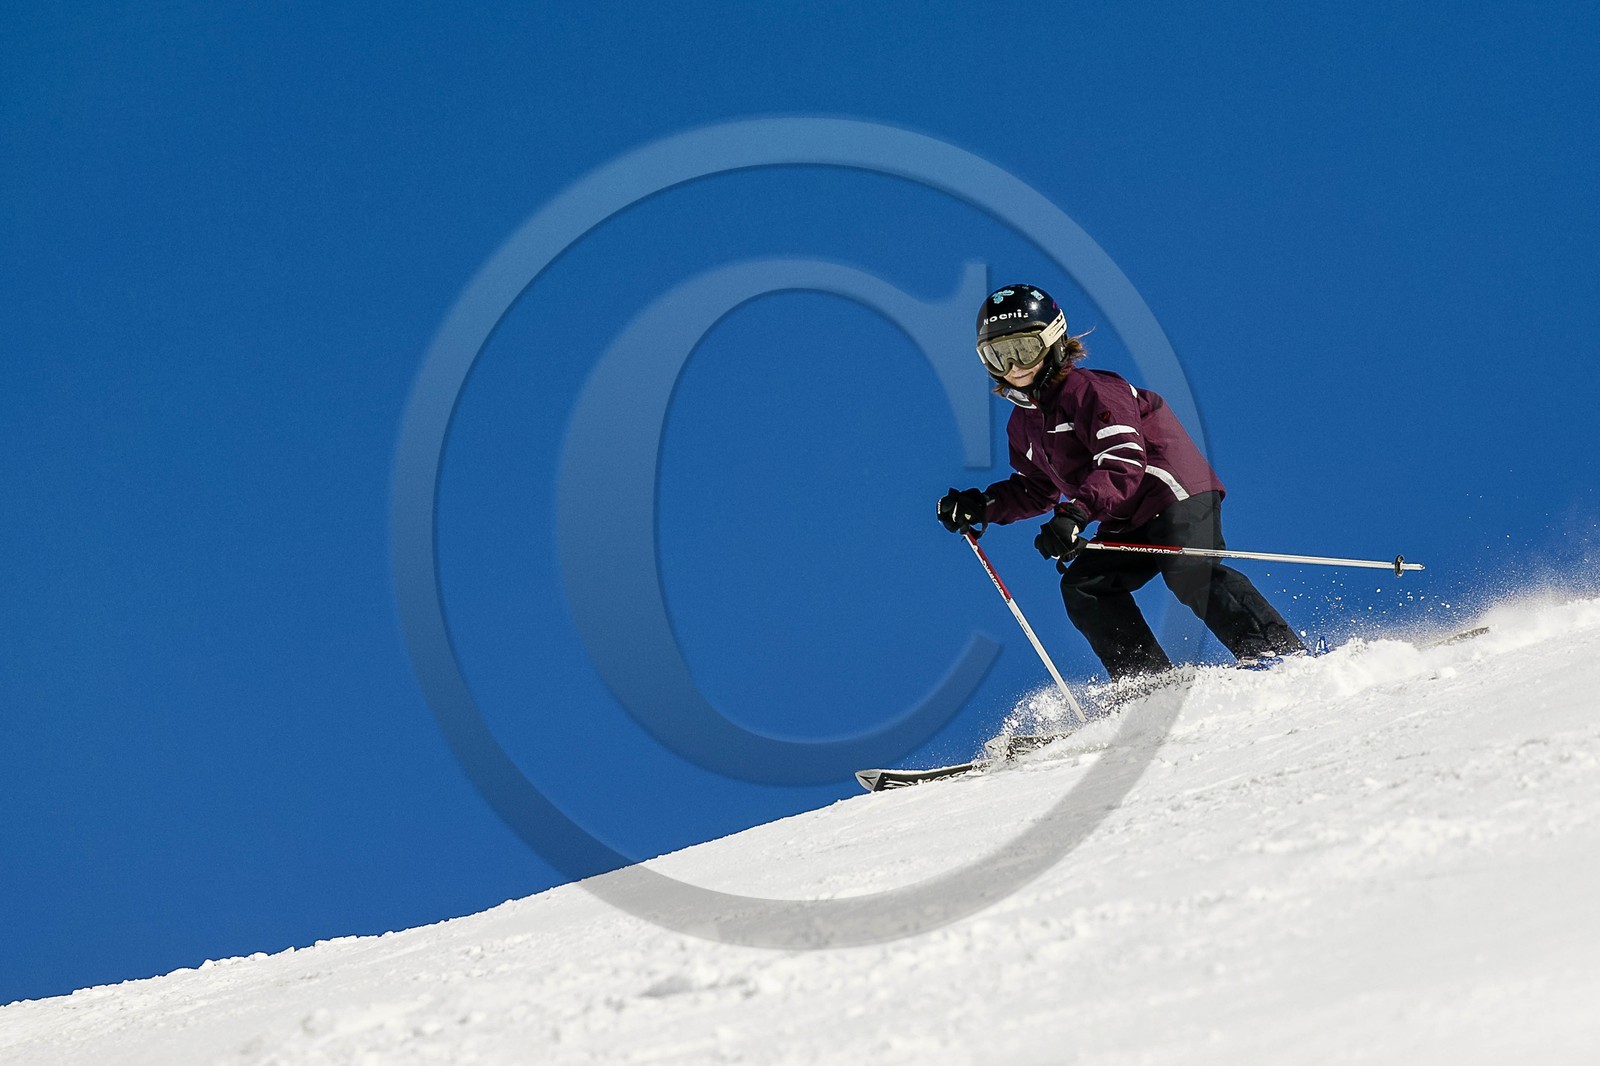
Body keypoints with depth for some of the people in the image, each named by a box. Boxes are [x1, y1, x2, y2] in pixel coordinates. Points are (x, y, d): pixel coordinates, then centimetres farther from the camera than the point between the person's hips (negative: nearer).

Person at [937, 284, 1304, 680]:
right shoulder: (1023, 424, 13)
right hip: (1128, 522, 10)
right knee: (1084, 587, -5)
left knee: (1192, 579, -28)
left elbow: (1123, 464, -28)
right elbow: (1036, 490, 25)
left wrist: (1074, 514, -40)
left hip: (1178, 494, -10)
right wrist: (980, 506, 8)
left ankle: (1283, 654, -30)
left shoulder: (1091, 391, -16)